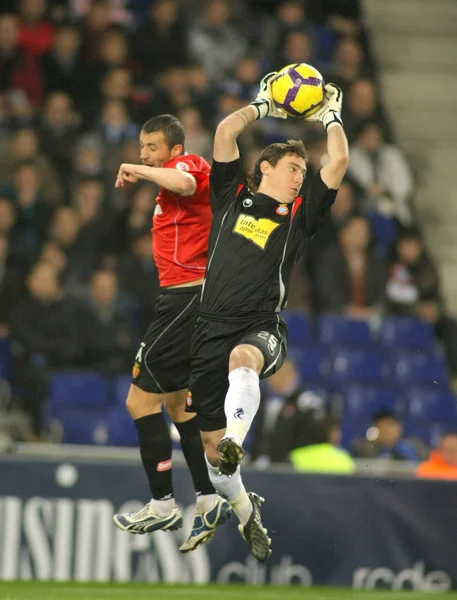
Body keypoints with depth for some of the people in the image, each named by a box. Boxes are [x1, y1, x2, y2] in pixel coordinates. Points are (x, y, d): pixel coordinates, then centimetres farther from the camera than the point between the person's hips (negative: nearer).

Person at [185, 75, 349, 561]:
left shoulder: (299, 214, 14)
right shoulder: (233, 197, 14)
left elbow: (339, 162, 8)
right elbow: (225, 132, 8)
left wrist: (330, 116, 20)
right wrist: (264, 107, 19)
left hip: (262, 328, -2)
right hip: (213, 326, 2)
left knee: (243, 358, -41)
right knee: (210, 446, 5)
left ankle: (235, 441, -65)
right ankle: (244, 509, 31)